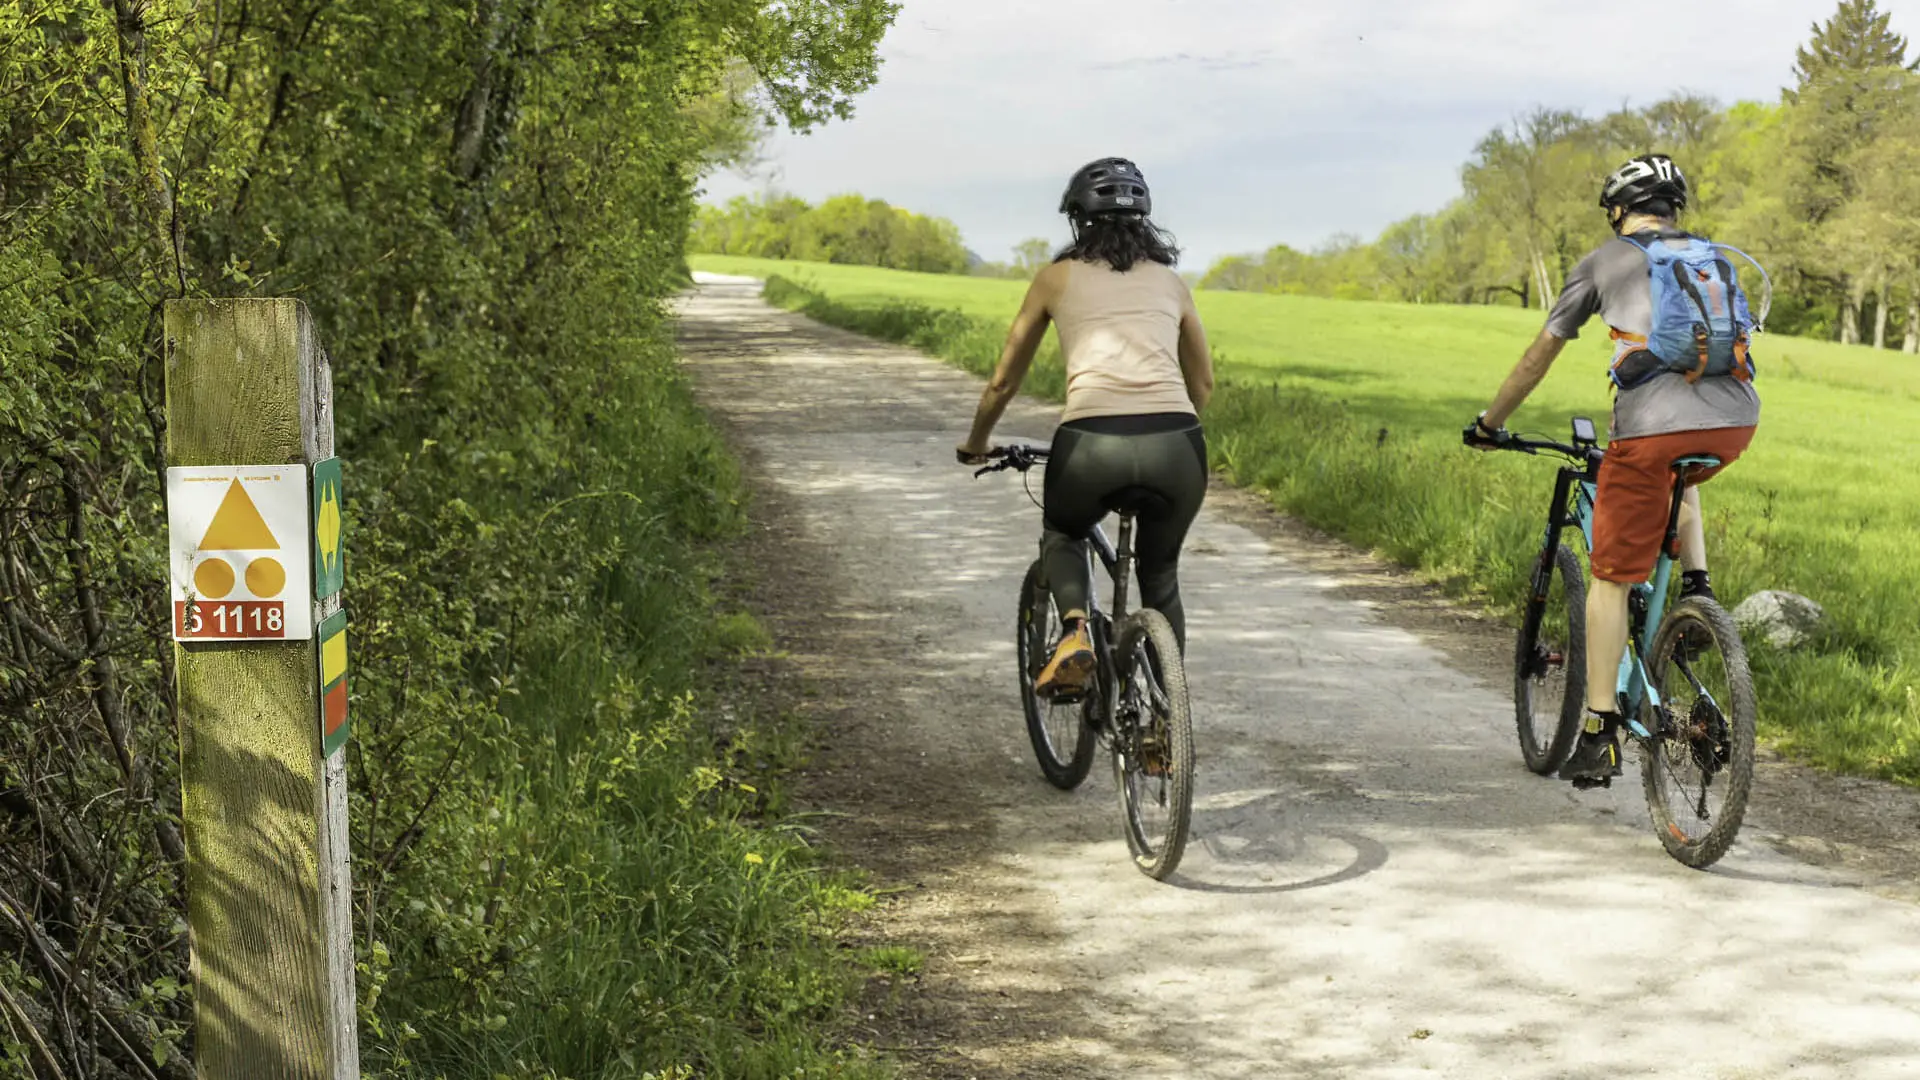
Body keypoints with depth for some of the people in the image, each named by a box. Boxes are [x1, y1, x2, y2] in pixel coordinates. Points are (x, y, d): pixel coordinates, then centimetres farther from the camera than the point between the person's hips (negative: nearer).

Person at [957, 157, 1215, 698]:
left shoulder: (1058, 276, 16)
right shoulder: (1170, 280, 22)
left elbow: (1003, 382, 23)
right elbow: (1203, 383, 33)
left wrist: (976, 444, 40)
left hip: (1091, 446, -2)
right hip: (1176, 448, 2)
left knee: (1061, 535, 30)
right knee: (1161, 574, 27)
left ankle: (1075, 631, 2)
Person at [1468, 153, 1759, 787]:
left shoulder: (1605, 262, 16)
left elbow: (1539, 357, 20)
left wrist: (1490, 424, 33)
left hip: (1653, 425, -4)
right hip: (1736, 423, 4)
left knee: (1610, 579, 7)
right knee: (1677, 478, 41)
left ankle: (1599, 735, 5)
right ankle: (1695, 587, 23)